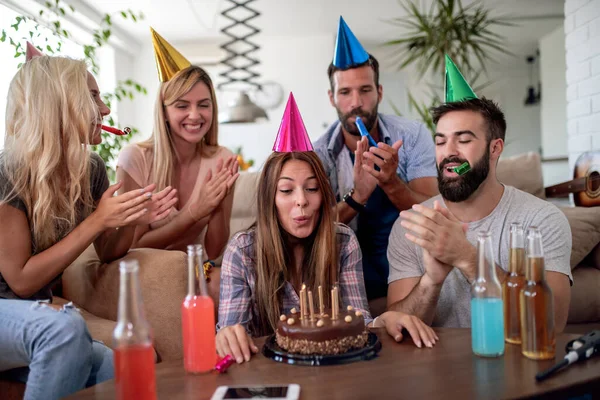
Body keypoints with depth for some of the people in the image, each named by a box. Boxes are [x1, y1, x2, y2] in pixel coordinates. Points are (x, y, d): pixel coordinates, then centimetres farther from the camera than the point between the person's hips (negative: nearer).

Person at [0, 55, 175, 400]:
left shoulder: (91, 169, -4)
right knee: (65, 325, -36)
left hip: (34, 319, 5)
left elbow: (108, 253, 6)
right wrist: (98, 220, -26)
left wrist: (133, 219, -15)